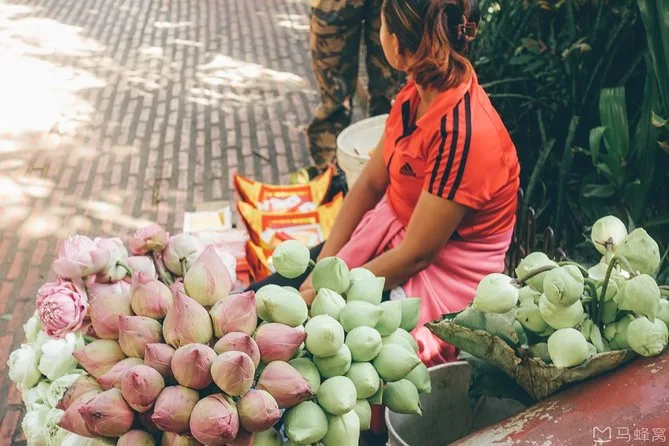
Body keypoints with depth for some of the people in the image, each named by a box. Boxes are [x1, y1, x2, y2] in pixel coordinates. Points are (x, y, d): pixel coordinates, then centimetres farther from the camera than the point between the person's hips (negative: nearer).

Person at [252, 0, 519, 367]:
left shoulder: (462, 133, -30)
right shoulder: (418, 92, -5)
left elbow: (417, 255, -25)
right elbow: (370, 182, 1)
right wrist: (324, 264, -7)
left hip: (441, 275, -7)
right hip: (393, 232, 7)